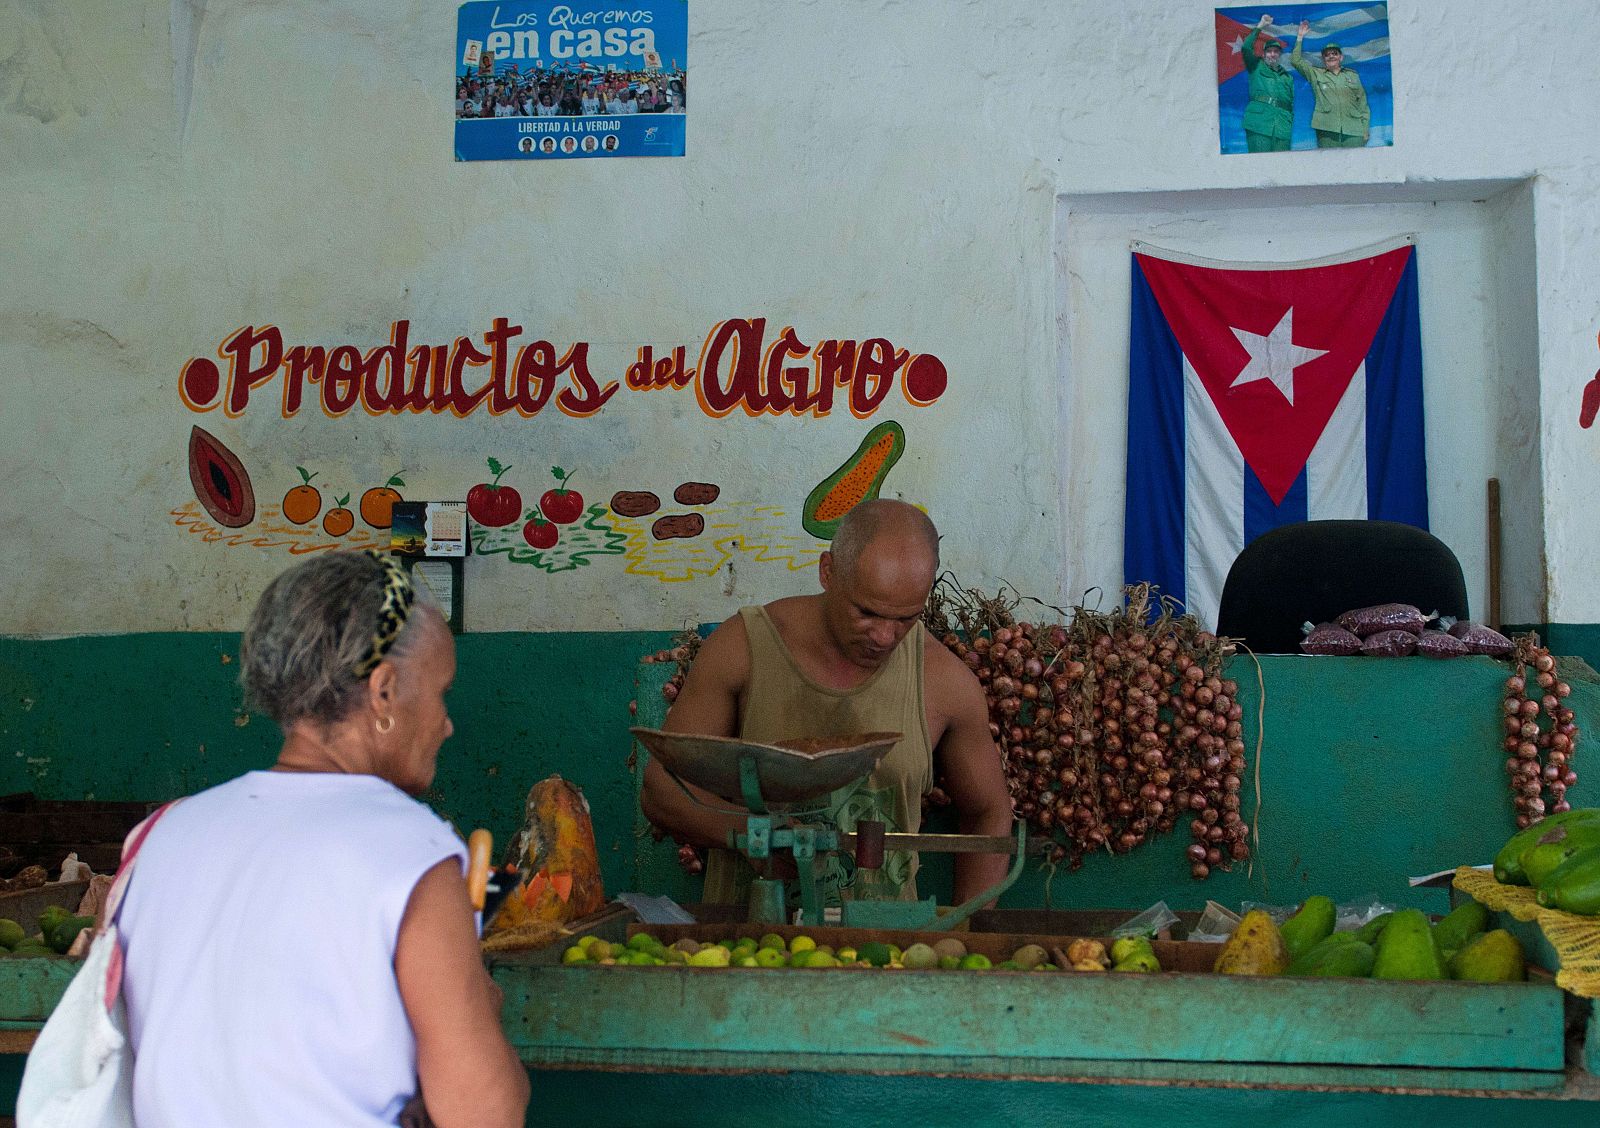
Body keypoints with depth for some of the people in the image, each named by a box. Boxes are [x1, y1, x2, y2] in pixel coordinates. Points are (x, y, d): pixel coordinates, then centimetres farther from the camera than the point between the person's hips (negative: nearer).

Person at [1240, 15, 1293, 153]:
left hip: (1282, 128, 4)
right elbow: (1246, 48, -2)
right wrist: (1259, 27, -4)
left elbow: (1291, 104, 22)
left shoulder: (1288, 77, 26)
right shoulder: (1257, 67, 15)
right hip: (1258, 125, -4)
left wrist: (1290, 125, 11)